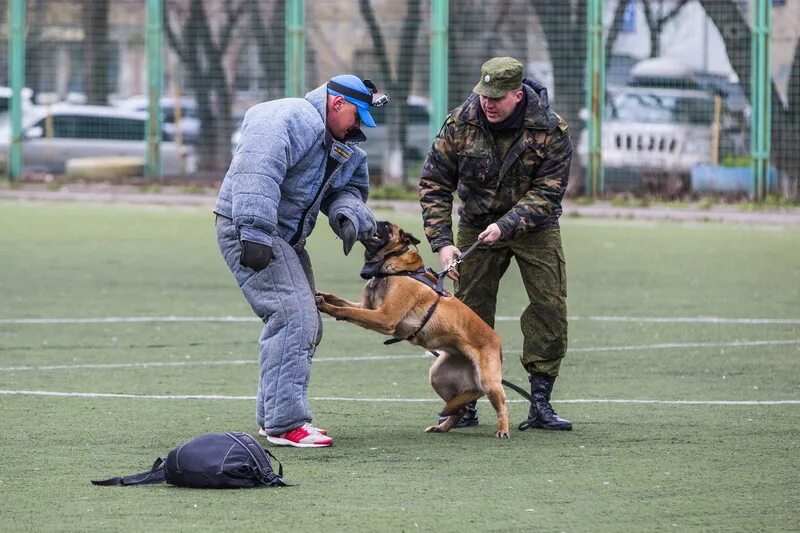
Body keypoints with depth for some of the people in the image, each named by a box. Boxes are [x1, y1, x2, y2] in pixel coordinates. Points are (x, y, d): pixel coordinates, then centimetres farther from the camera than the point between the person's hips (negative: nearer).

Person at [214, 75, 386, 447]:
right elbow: (257, 175, -29)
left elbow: (347, 187, 16)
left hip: (283, 236, 11)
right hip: (247, 231, -11)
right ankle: (285, 423, -22)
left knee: (306, 325, 16)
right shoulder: (292, 119, -18)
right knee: (292, 316, -20)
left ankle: (272, 416, 25)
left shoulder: (340, 146, 16)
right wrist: (255, 233, -36)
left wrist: (347, 213, -9)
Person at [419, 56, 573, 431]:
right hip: (476, 225, 1)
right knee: (469, 311, -1)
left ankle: (540, 404, -3)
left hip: (535, 227, -1)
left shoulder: (550, 130, -21)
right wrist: (442, 242, -20)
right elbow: (434, 184, -11)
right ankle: (465, 403, 8)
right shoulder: (460, 124, -16)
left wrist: (505, 226, -32)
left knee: (550, 308, -8)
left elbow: (546, 192, -20)